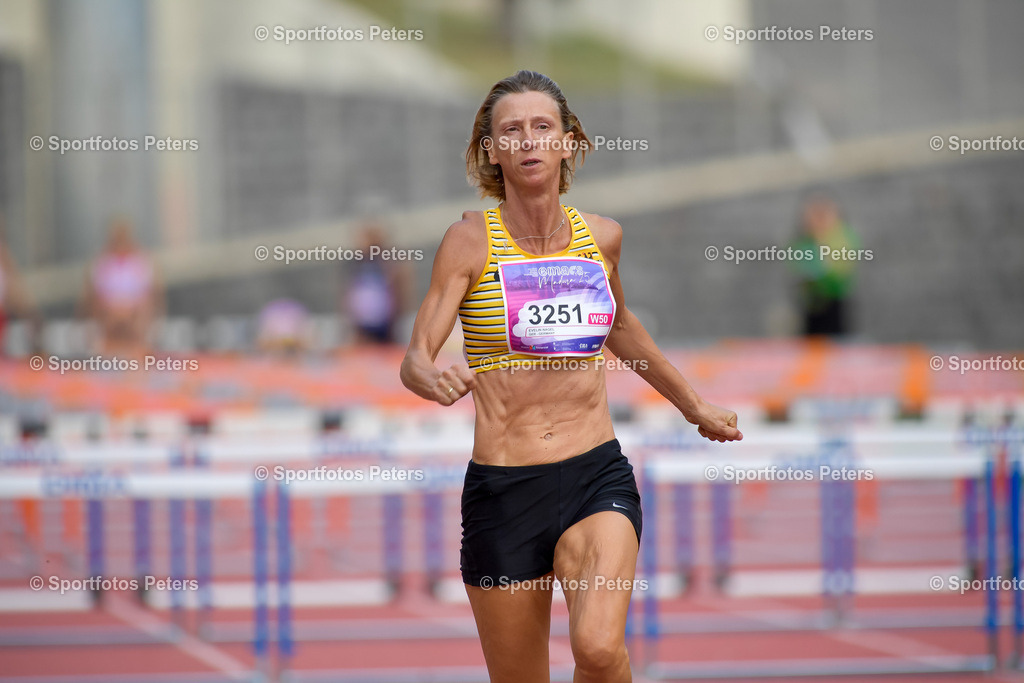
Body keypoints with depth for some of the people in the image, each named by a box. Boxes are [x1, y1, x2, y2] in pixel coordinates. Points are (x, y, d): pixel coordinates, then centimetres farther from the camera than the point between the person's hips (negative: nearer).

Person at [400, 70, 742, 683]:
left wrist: (694, 406, 38)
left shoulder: (602, 236, 7)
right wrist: (435, 379, -34)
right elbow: (414, 359, -10)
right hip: (503, 490, -1)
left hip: (597, 477, 1)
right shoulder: (471, 241, -4)